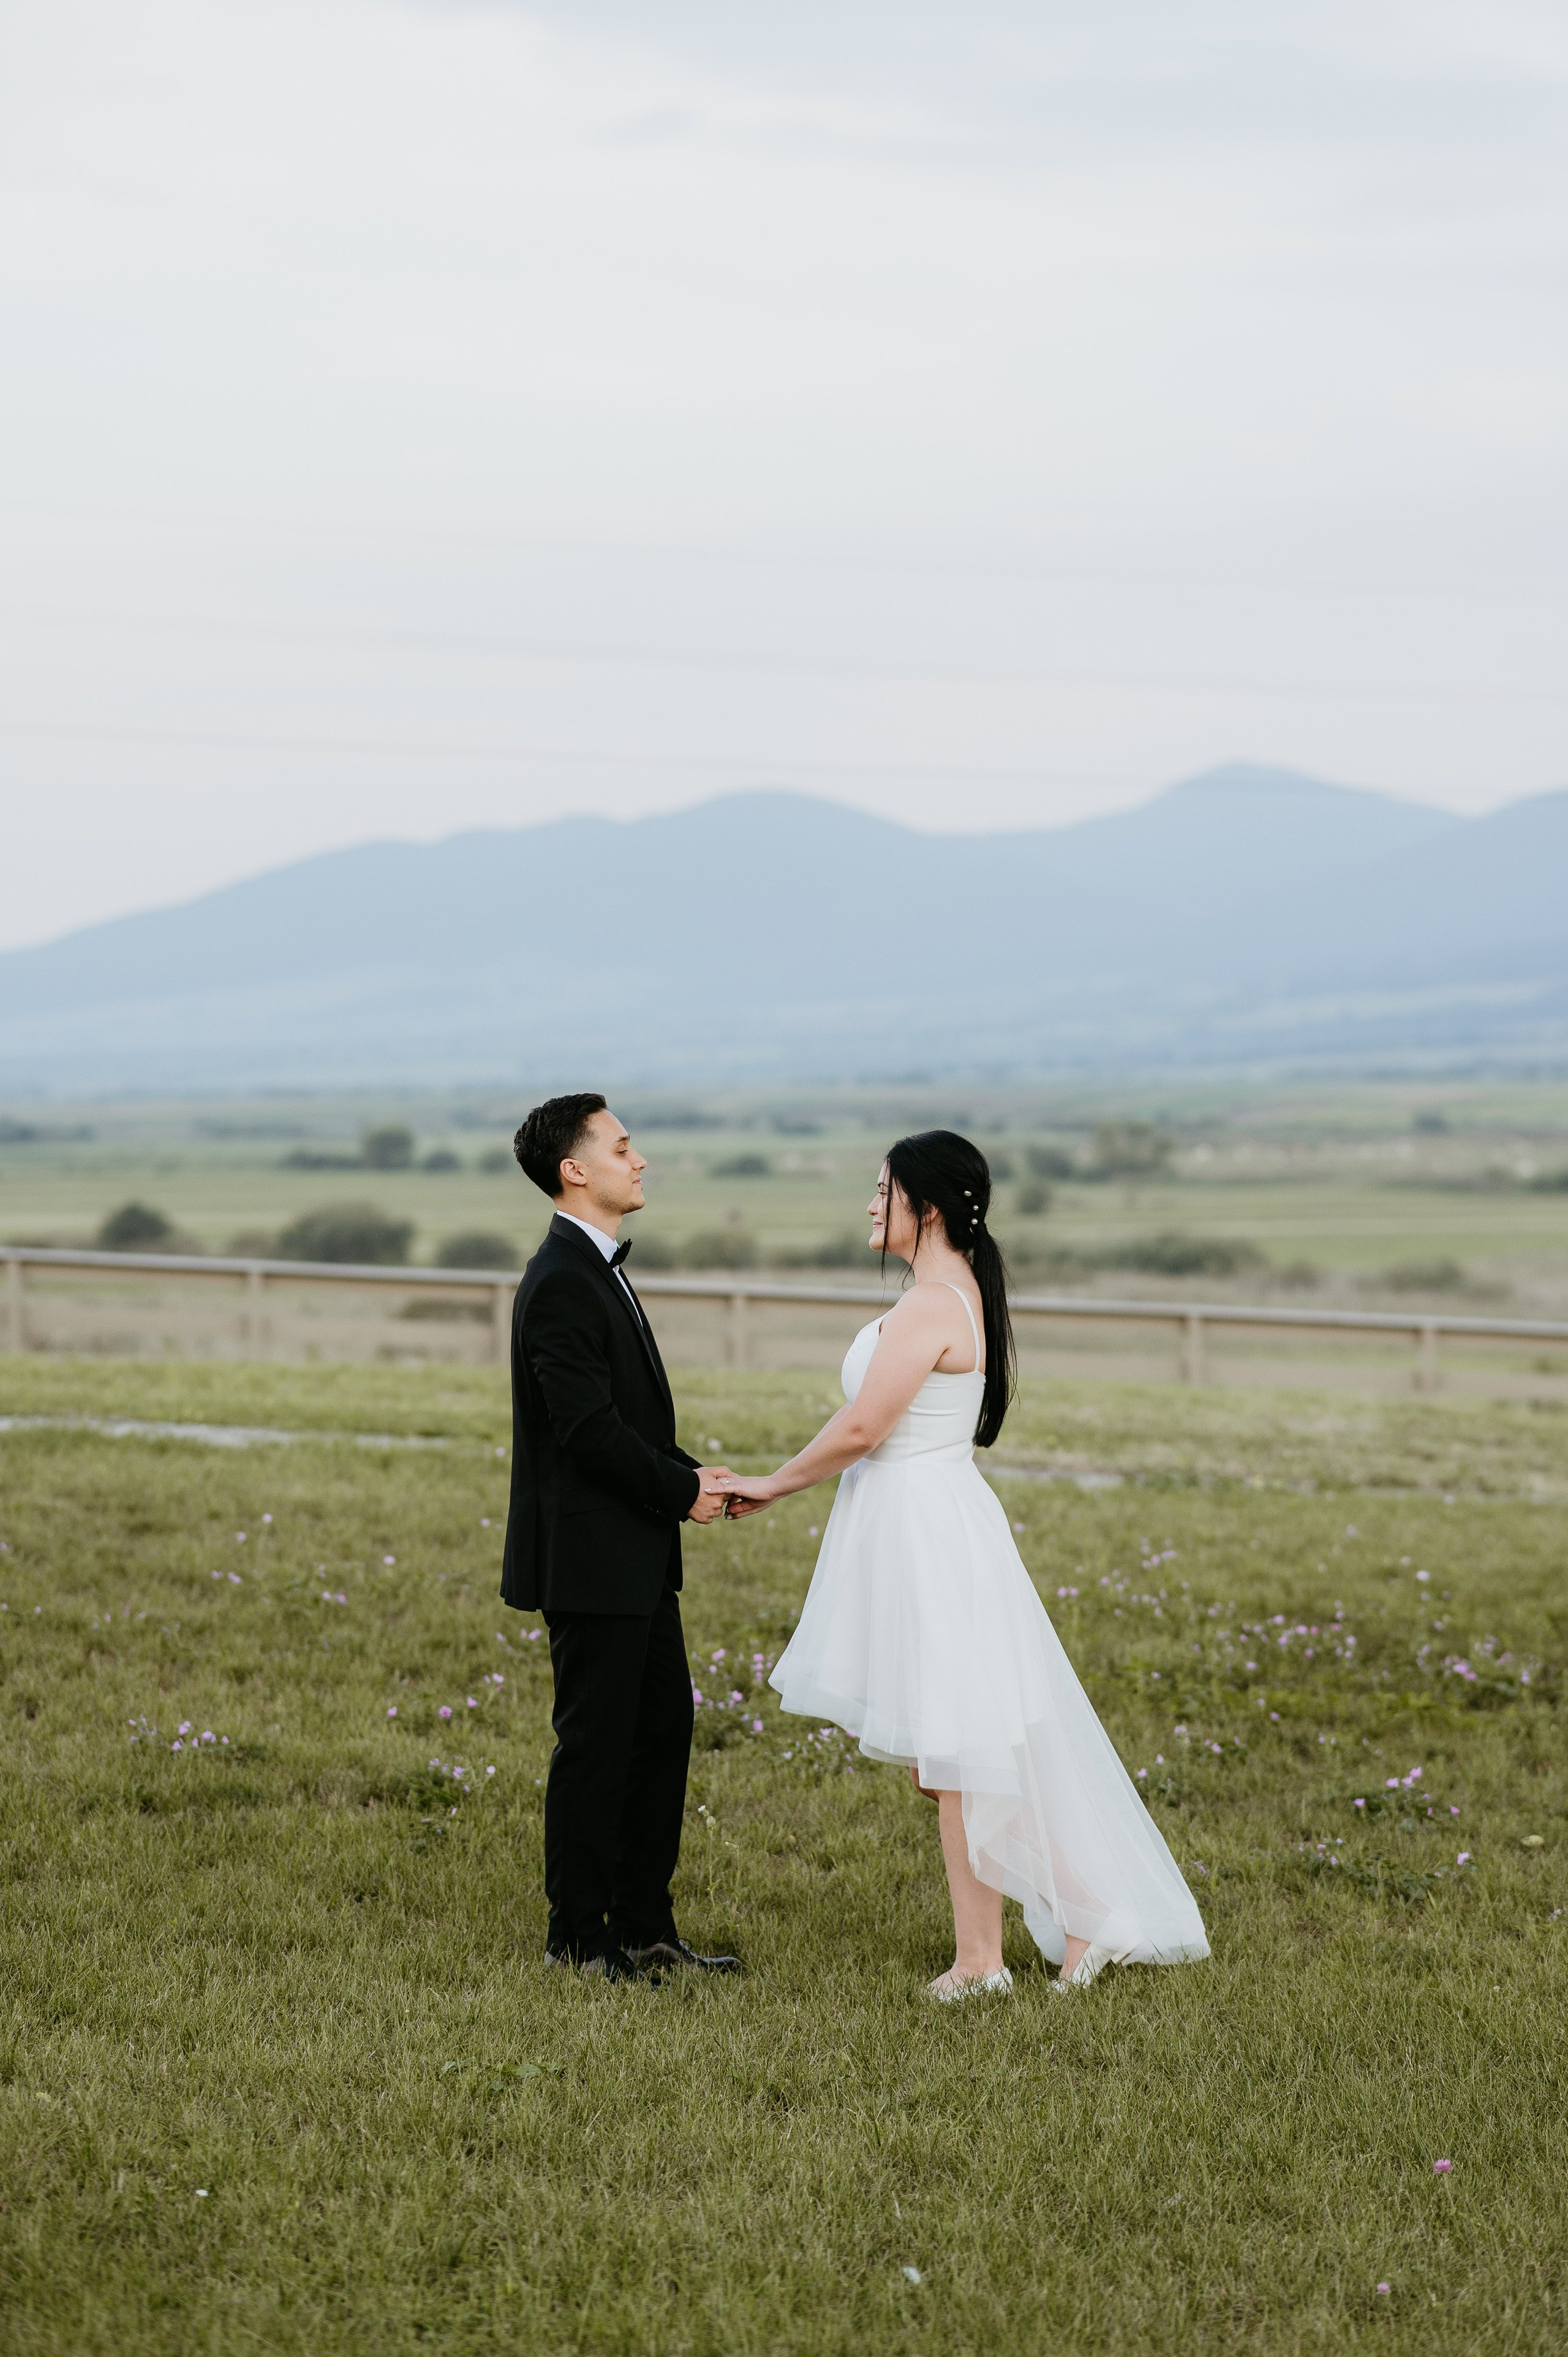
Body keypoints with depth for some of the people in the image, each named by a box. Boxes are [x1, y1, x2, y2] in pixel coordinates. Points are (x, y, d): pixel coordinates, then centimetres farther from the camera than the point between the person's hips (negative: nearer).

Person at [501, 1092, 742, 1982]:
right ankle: (578, 1939, 9)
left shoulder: (600, 1270, 15)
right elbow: (590, 1430, -23)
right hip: (591, 1558, -10)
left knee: (664, 1728, 13)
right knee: (596, 1743, -1)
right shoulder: (561, 1284, -18)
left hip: (636, 1559, 10)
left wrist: (693, 1476, 3)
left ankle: (645, 1927, 21)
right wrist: (682, 1492, -13)